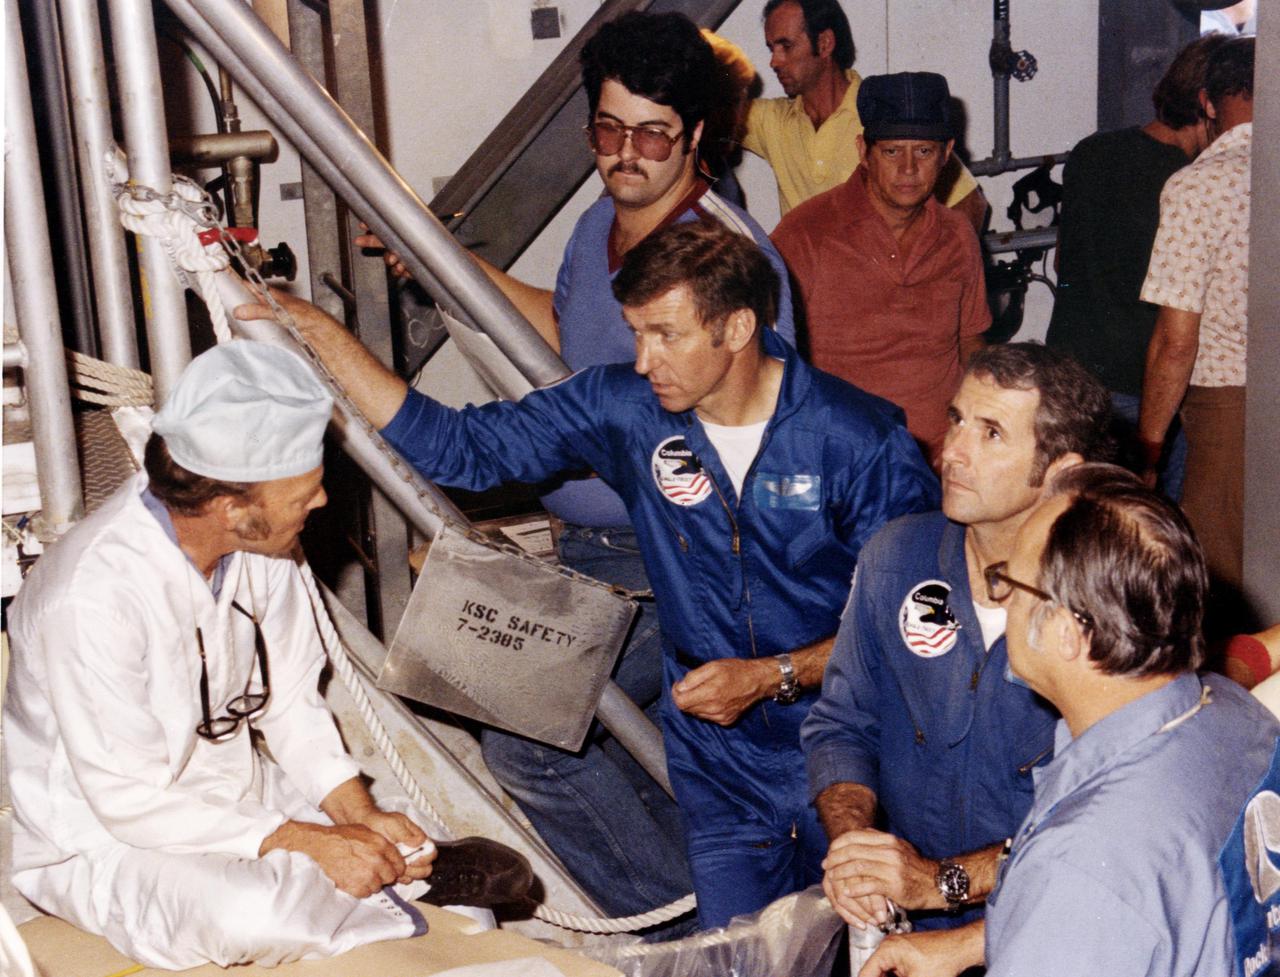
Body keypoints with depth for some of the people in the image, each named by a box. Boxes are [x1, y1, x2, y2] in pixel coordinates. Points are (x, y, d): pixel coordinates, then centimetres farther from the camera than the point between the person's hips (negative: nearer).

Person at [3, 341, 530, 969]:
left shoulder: (262, 543, -9)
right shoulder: (94, 598, -31)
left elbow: (291, 700, 2)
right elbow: (132, 804, -26)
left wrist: (357, 813, -13)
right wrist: (306, 845, -25)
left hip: (236, 794, 6)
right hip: (101, 841, -5)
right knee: (254, 917, -33)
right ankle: (410, 881, -12)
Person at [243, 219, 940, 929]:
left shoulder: (860, 440, -14)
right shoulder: (622, 407, -5)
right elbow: (460, 448, -1)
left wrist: (773, 676, -17)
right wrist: (317, 330, -5)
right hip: (722, 770, 2)